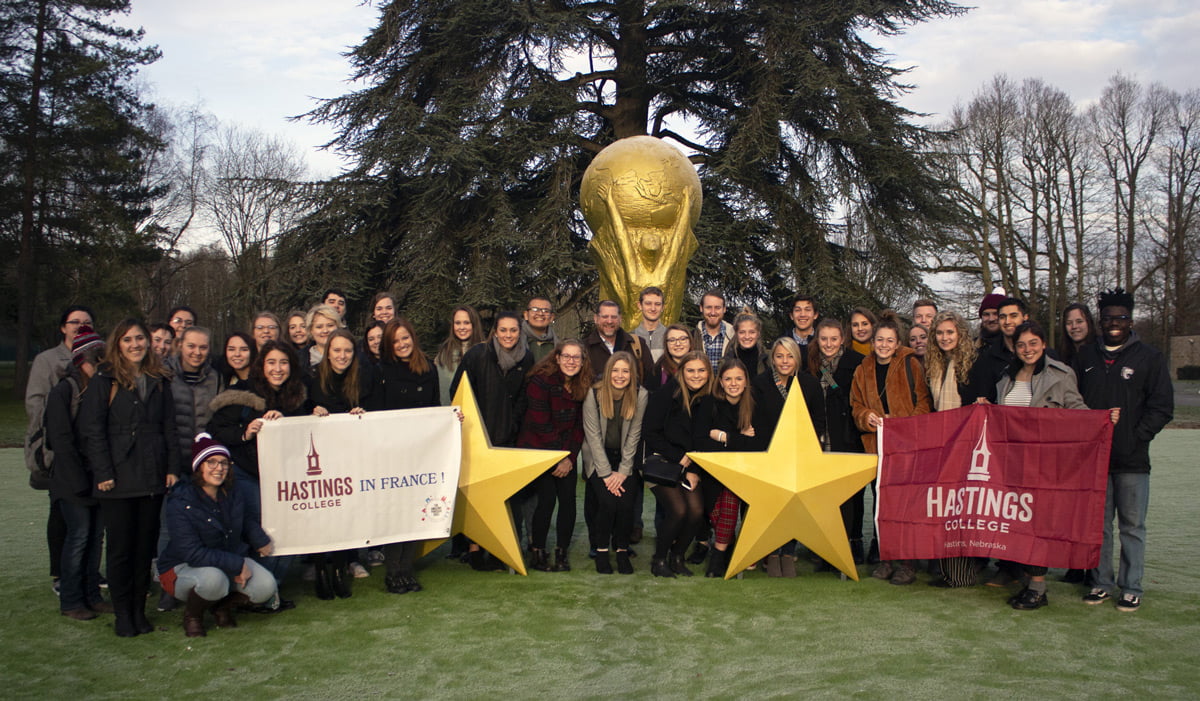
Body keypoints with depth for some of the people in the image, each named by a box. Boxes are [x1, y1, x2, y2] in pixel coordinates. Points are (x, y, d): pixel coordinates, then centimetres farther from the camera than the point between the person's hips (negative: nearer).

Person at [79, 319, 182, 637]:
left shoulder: (159, 380, 12)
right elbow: (91, 429, -5)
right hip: (118, 479, -4)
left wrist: (173, 467, 4)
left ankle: (140, 609, 17)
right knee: (121, 548, 2)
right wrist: (103, 473, -12)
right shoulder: (104, 380, -1)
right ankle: (123, 613, 12)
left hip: (153, 477, 4)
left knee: (146, 545, 7)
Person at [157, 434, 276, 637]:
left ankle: (223, 606, 11)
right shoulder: (180, 503, -22)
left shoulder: (233, 493, -2)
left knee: (265, 588, -20)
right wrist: (237, 565, -29)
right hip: (183, 567, -5)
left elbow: (248, 520, 22)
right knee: (213, 579, -40)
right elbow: (192, 553, -27)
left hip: (232, 558, 6)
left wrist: (261, 541, 7)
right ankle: (192, 614, -5)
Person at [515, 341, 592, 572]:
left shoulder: (582, 386, 5)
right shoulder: (541, 381, -13)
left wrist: (569, 457, -6)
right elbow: (541, 425, -15)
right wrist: (558, 457, -12)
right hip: (536, 449, -5)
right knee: (547, 498, -13)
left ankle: (562, 552, 7)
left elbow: (579, 426, 5)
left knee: (568, 498, -6)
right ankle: (537, 553, 1)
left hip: (566, 454, 5)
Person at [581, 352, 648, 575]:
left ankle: (622, 550, 3)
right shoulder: (594, 394, -13)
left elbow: (634, 435, -6)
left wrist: (623, 472, -12)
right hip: (598, 459, -1)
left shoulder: (640, 395, -8)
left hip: (625, 458, 1)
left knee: (626, 502, -19)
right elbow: (593, 436, -12)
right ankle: (601, 551, 0)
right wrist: (606, 474, -16)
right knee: (608, 501, -21)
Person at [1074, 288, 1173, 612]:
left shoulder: (1149, 357, 2)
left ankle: (1131, 589, 12)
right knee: (1098, 524, 8)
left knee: (1132, 525, 3)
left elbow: (1162, 407, -1)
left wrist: (1135, 437, -9)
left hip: (1132, 460, -3)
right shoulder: (1086, 356, 12)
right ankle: (1101, 583, 18)